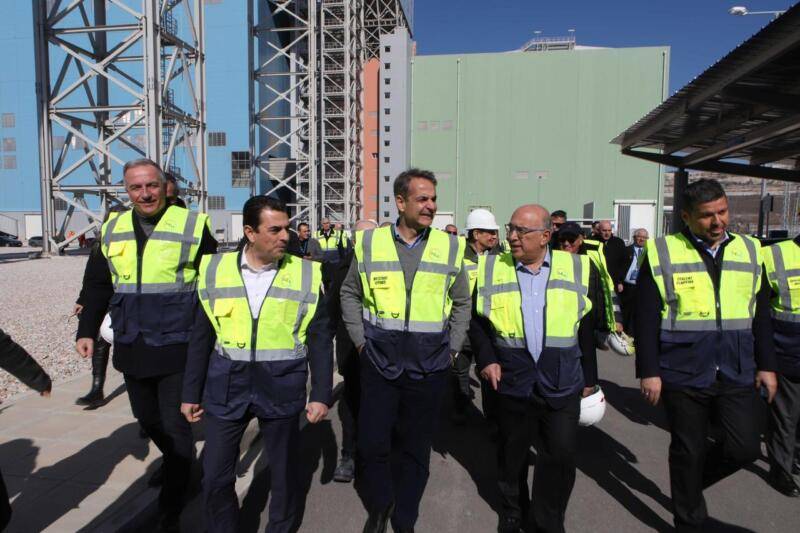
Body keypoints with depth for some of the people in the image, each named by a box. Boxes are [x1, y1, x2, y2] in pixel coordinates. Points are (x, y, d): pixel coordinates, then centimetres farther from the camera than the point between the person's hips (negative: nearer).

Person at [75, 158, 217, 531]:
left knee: (175, 427, 1)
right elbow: (97, 285, 14)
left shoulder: (192, 225, -8)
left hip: (177, 348, -5)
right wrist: (86, 330, 8)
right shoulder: (113, 228, 7)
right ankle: (177, 464, 49)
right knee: (146, 418, 21)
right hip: (131, 348, 6)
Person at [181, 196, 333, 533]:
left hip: (282, 388, -1)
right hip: (226, 388, 1)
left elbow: (320, 339, -2)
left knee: (283, 470, 15)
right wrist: (191, 393, 7)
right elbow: (201, 338, 6)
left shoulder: (306, 274, -5)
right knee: (215, 476, 9)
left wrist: (321, 394, -5)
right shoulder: (215, 269, -1)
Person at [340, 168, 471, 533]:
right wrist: (360, 340, 4)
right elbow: (350, 293, 10)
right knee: (372, 443, 6)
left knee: (416, 448, 12)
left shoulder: (449, 246, 1)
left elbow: (462, 303, 10)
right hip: (380, 361, 0)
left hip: (429, 366, 1)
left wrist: (452, 348, 5)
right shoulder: (370, 242, -1)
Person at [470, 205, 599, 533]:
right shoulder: (490, 269, -1)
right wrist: (486, 359, -6)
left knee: (561, 456, 6)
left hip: (563, 384, 0)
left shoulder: (579, 269, -1)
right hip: (512, 381, 1)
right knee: (512, 454, 15)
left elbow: (587, 329, 5)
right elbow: (476, 320, 6)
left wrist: (589, 377, 8)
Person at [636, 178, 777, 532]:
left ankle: (692, 481, 32)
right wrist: (648, 371, -10)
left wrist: (766, 365, 11)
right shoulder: (662, 253, -6)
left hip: (738, 372, 4)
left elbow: (761, 315, 13)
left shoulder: (749, 251, 7)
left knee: (745, 447, 2)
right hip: (683, 374, -3)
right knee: (688, 451, 9)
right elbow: (646, 319, -7)